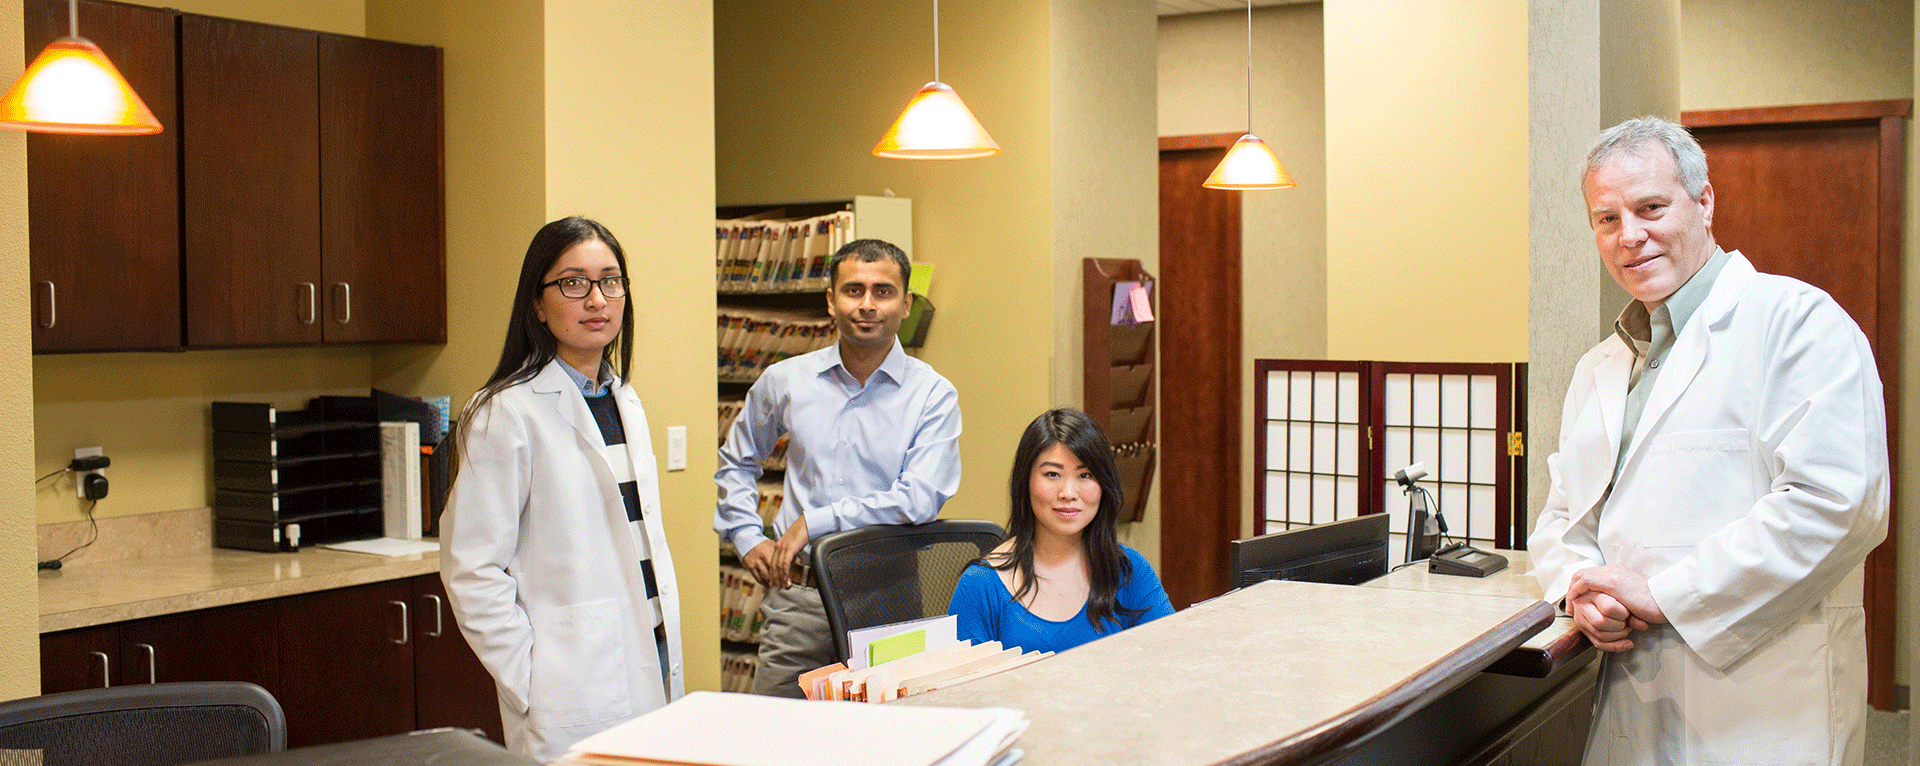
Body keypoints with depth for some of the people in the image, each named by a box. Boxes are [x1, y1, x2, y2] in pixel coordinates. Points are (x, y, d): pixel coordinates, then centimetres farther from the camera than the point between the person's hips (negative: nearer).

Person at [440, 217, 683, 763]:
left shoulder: (626, 403, 12)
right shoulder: (508, 414, -11)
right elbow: (471, 567, -14)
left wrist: (668, 647, 13)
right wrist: (531, 685, -14)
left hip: (652, 669, 7)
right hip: (575, 693, -7)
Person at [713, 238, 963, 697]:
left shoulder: (934, 395, -3)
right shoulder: (785, 381, 7)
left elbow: (920, 499, -15)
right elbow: (736, 461, 24)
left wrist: (813, 521, -14)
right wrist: (747, 539, 11)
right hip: (797, 597, 2)